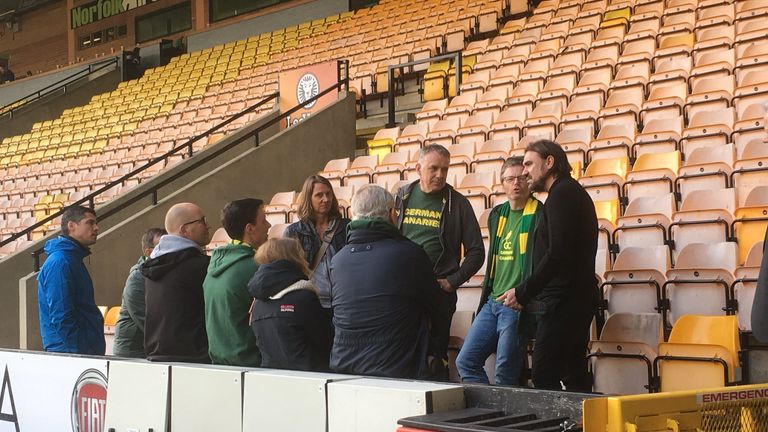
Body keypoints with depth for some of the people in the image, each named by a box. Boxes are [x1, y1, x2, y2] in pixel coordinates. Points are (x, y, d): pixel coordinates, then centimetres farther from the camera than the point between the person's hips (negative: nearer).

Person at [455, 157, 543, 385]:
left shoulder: (538, 215, -8)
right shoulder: (497, 215, 15)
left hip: (517, 305, -8)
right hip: (492, 302, 8)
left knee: (505, 374, -3)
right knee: (465, 361, 5)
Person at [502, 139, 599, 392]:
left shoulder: (562, 194, -10)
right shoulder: (574, 192, 22)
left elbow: (557, 254, -21)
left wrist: (523, 292, -15)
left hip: (563, 302, -11)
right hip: (577, 299, 11)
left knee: (544, 378, -13)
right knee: (575, 378, 10)